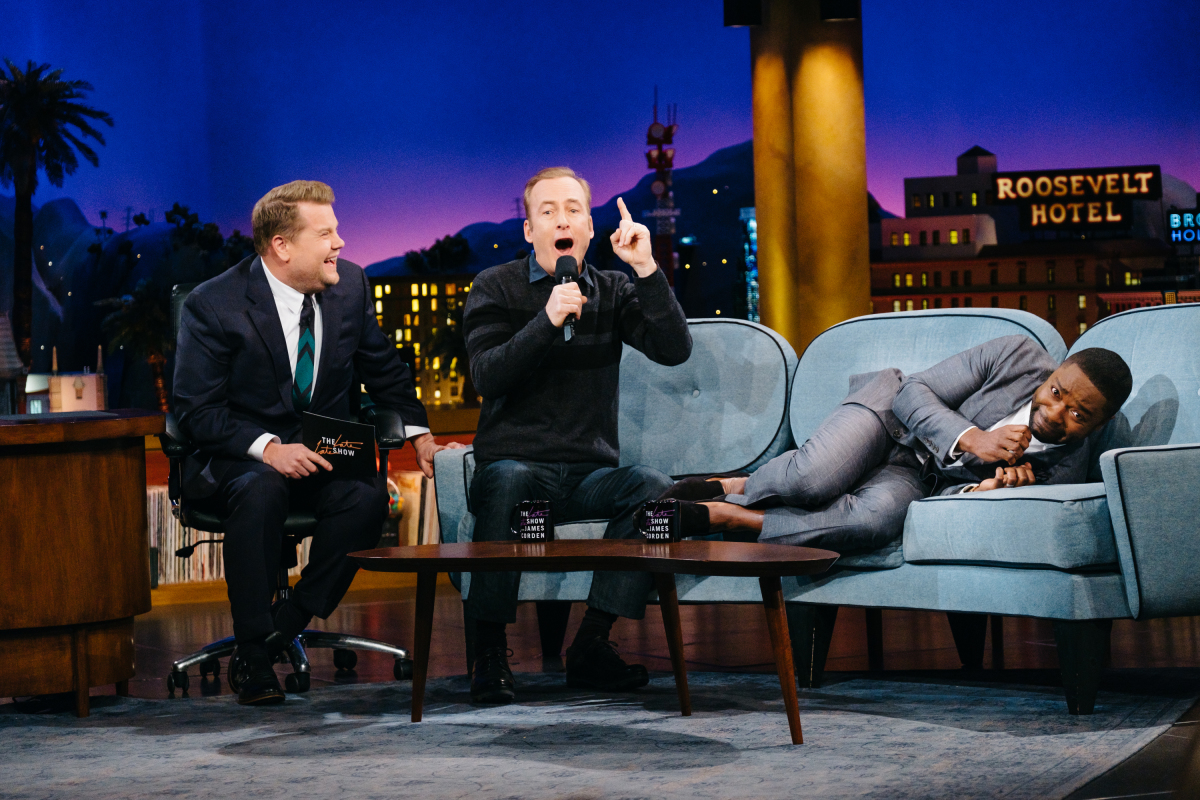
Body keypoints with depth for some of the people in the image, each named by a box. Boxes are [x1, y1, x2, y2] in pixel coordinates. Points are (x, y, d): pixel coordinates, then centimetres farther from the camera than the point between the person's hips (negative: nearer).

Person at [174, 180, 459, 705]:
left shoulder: (350, 285, 2)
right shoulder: (213, 305, -12)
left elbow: (384, 371, 17)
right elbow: (196, 409, -13)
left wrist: (419, 434, 6)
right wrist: (267, 447, -27)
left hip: (321, 457, 4)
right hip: (235, 459, -4)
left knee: (368, 497, -29)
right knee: (262, 491, -38)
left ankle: (285, 628, -19)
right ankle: (255, 657, -27)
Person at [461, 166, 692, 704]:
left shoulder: (613, 292, 12)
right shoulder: (496, 288, 4)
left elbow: (675, 351, -5)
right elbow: (488, 377, -11)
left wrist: (646, 270, -14)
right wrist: (547, 321, -24)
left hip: (590, 475, 3)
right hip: (517, 463, -3)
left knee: (651, 486, -28)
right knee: (505, 479, -37)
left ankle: (591, 644, -21)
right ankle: (489, 653, -29)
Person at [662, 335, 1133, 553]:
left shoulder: (1066, 468, -12)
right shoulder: (1018, 357, -16)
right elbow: (913, 392, -12)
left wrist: (988, 489, -35)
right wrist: (972, 440, -28)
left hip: (915, 479, 1)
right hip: (892, 414, -1)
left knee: (876, 519, -36)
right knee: (814, 480, -36)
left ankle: (715, 515, -26)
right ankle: (732, 487, -4)